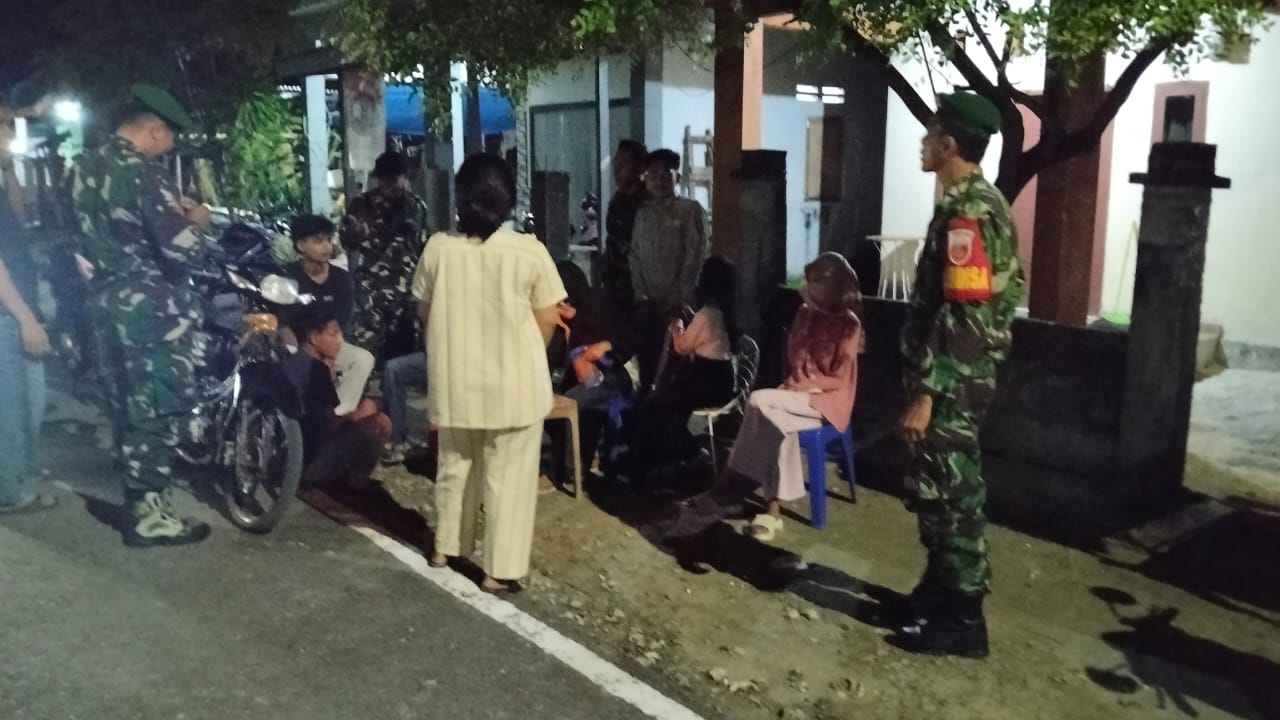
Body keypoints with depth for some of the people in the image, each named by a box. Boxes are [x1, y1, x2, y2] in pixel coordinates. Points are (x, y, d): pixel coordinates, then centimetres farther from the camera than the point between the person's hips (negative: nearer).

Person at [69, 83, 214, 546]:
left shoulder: (85, 167, 10)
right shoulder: (144, 174, -18)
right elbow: (184, 249, -24)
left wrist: (171, 212, 18)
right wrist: (196, 221, -3)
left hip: (107, 300, 9)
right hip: (152, 307, -9)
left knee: (128, 403, 17)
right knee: (157, 409, -2)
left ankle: (137, 494, 29)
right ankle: (148, 514, 3)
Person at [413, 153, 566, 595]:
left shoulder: (438, 248, -4)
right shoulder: (528, 251, -13)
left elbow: (424, 312, 7)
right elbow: (548, 320, -6)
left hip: (455, 380, 4)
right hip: (513, 383, -3)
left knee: (455, 464, 22)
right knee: (509, 475, 7)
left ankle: (446, 546, 37)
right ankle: (500, 570, 13)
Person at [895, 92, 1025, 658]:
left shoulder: (966, 213, -19)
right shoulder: (980, 204, 12)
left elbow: (961, 317, -25)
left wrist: (925, 393, -23)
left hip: (950, 384, -10)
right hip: (958, 378, 10)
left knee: (947, 492, -1)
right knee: (943, 488, 18)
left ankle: (962, 618, 11)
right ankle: (941, 590, 32)